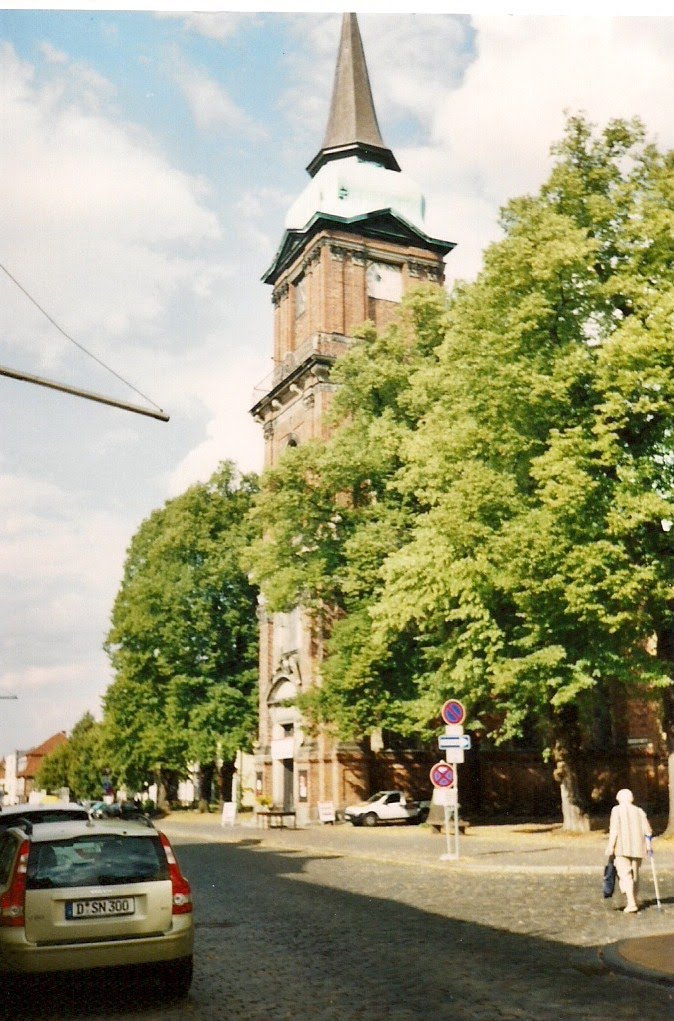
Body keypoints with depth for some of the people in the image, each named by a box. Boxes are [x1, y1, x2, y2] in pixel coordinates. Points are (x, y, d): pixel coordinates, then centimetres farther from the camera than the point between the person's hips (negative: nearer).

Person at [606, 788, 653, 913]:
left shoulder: (617, 810, -3)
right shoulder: (639, 811, 9)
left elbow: (614, 829, -11)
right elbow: (647, 831, 6)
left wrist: (611, 846, -9)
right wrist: (648, 845, 20)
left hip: (623, 848, -5)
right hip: (637, 848, 5)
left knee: (625, 875, -5)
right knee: (635, 874, 16)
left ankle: (631, 903, -16)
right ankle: (634, 901, 23)